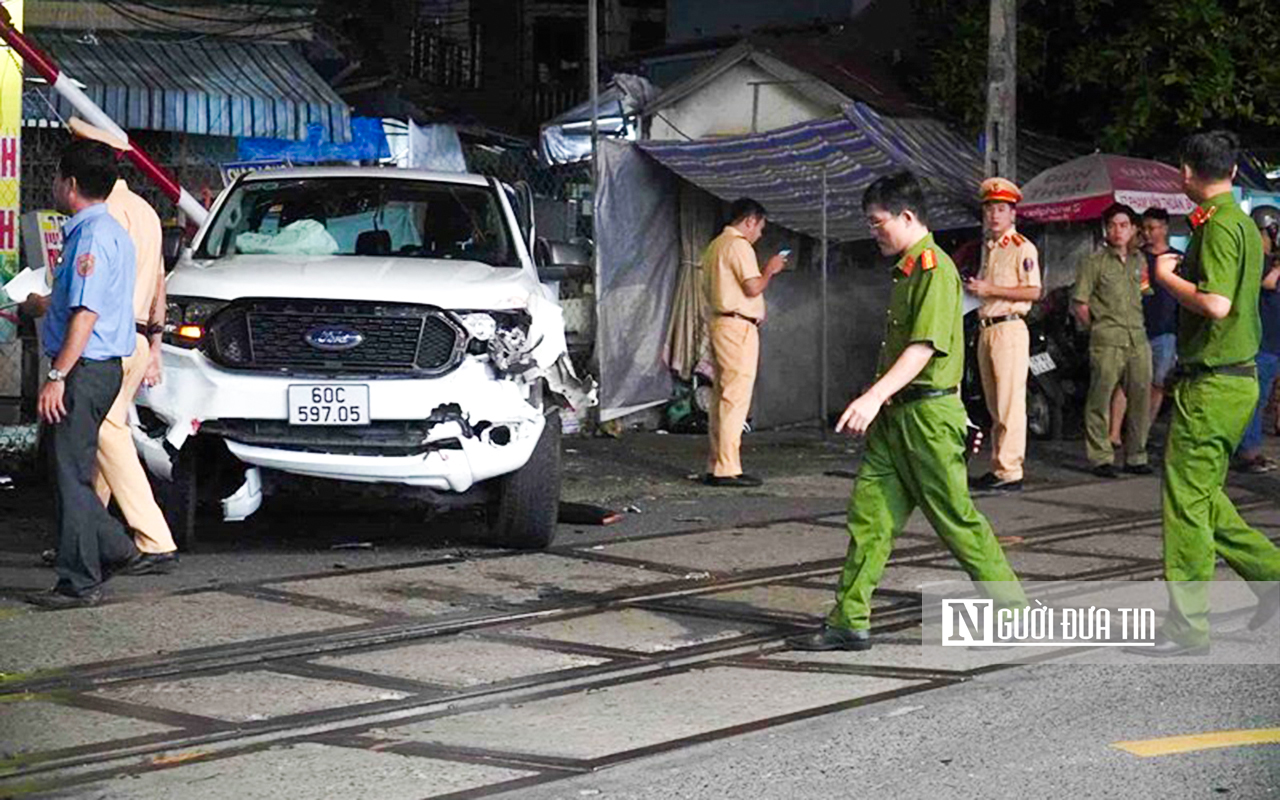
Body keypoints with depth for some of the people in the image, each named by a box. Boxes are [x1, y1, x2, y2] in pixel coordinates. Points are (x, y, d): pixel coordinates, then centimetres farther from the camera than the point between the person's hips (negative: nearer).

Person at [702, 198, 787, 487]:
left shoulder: (715, 246, 19)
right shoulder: (739, 246, -11)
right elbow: (753, 287, -18)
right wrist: (770, 270, 0)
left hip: (718, 322, 10)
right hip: (738, 326, -10)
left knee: (722, 398, 12)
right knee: (735, 398, -10)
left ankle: (715, 465, 12)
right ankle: (727, 469, -13)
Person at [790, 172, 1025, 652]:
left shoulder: (935, 269, -14)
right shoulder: (907, 269, 17)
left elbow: (925, 346, -24)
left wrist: (875, 396, -33)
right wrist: (879, 403, 25)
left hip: (929, 414, -9)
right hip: (895, 415, 9)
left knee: (956, 518, -1)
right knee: (869, 513, 3)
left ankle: (1015, 612, 11)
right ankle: (849, 623, 3)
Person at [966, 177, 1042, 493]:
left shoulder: (1022, 248, -6)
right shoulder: (987, 248, 19)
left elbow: (1033, 291, -14)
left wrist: (990, 289, -15)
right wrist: (975, 290, 12)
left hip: (1009, 328, -9)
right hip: (985, 329, 9)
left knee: (1010, 403, -10)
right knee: (995, 405, 11)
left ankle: (1010, 471, -12)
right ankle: (997, 467, 15)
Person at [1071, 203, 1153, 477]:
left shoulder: (1138, 261, 16)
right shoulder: (1095, 263, 1)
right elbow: (1079, 303, 0)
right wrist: (1098, 327, 0)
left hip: (1138, 339, 5)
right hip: (1106, 341, -5)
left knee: (1141, 399, 4)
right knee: (1101, 400, -5)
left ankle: (1135, 456, 14)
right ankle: (1101, 457, -1)